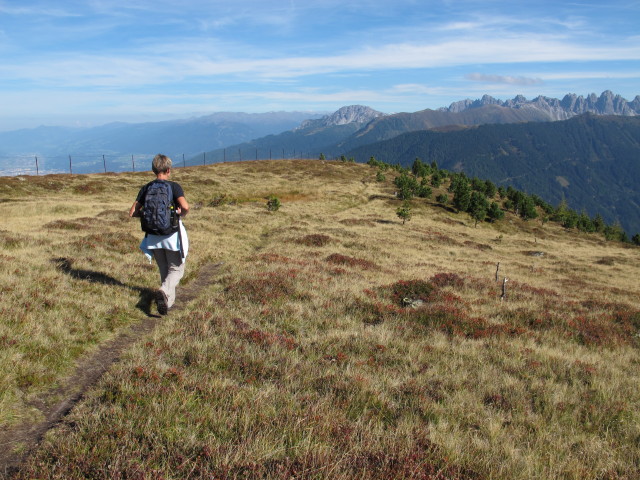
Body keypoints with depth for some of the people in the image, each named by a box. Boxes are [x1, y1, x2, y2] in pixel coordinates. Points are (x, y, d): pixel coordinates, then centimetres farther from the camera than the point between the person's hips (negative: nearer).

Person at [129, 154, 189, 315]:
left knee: (164, 270, 20)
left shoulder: (146, 189, 1)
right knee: (176, 269, 8)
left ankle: (169, 301, 26)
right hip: (172, 234, -4)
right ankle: (164, 291, -19)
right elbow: (185, 206, -27)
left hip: (153, 236, 4)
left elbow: (133, 213, -2)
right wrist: (181, 215, -5)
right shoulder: (174, 186, -11)